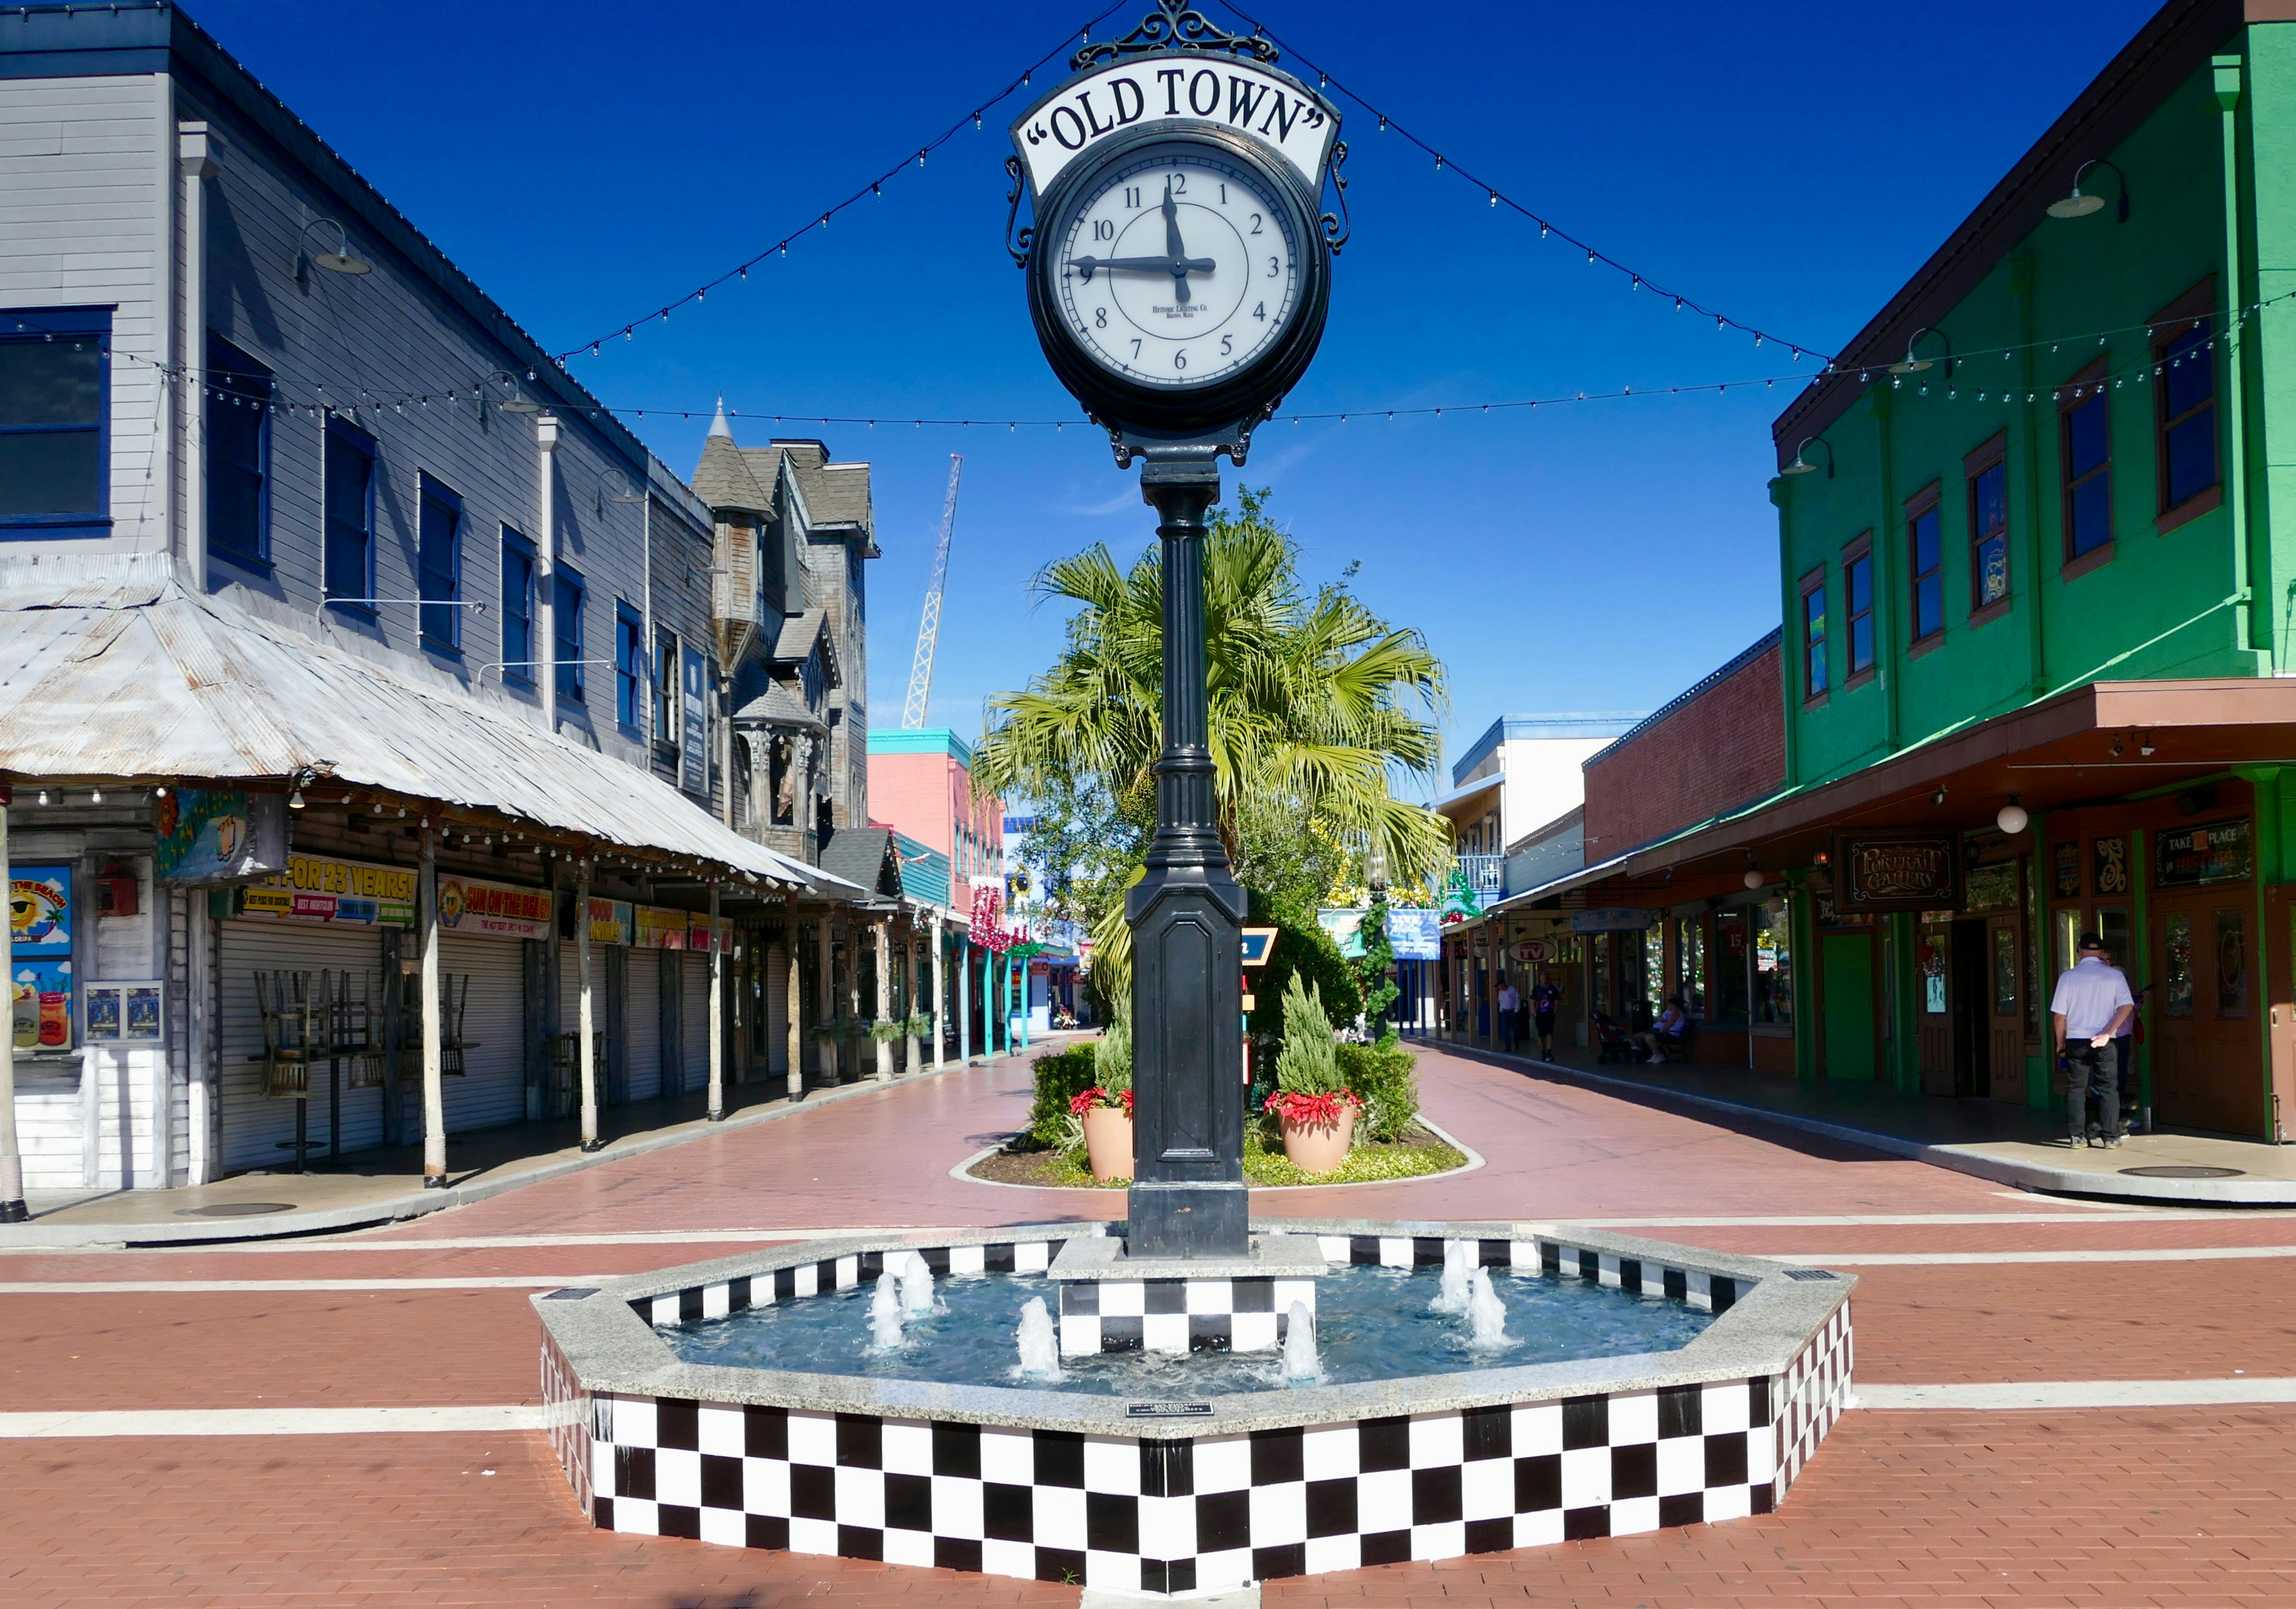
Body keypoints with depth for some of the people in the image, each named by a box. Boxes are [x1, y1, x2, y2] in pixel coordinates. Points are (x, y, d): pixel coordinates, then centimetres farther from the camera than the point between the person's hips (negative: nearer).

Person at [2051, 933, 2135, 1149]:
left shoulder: (2068, 976, -2)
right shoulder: (2115, 975, -1)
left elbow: (2059, 1015, -1)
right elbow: (2127, 1007, -10)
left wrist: (2061, 1042, 10)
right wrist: (2106, 1033, -10)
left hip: (2076, 1041, 0)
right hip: (2104, 1043, 0)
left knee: (2076, 1089, 6)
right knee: (2108, 1089, 7)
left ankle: (2076, 1136, 4)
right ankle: (2110, 1137, 5)